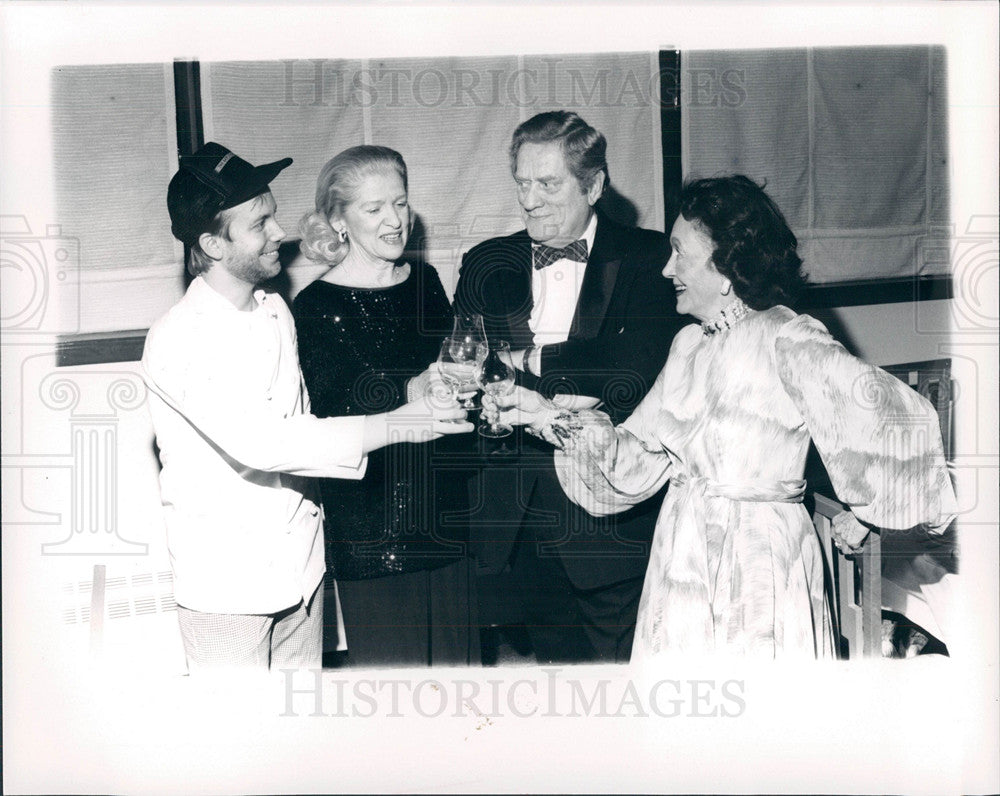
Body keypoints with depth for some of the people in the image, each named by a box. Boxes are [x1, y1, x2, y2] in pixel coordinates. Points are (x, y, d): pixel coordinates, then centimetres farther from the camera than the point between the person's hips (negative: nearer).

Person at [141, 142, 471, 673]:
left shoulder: (275, 311, 7)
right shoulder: (178, 340, -19)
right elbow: (258, 442, -30)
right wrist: (398, 425, -29)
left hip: (298, 560, 7)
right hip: (226, 578, -7)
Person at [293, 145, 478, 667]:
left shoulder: (424, 281, 9)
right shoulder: (315, 307, -9)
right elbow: (333, 410, -19)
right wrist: (413, 390, -33)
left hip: (441, 504, 5)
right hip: (367, 514, -5)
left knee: (453, 647, 12)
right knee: (386, 653, 4)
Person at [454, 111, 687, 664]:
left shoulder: (646, 259, -1)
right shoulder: (487, 264, 10)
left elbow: (636, 370, -15)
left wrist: (529, 359, -15)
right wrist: (551, 400, -19)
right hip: (518, 512, 3)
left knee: (621, 655, 5)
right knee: (555, 656, 15)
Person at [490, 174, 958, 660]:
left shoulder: (786, 341, -14)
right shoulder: (688, 345, 10)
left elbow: (901, 417, -21)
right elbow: (638, 456, 11)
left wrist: (862, 515, -9)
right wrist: (553, 420, 2)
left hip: (757, 569, -7)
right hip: (683, 560, 7)